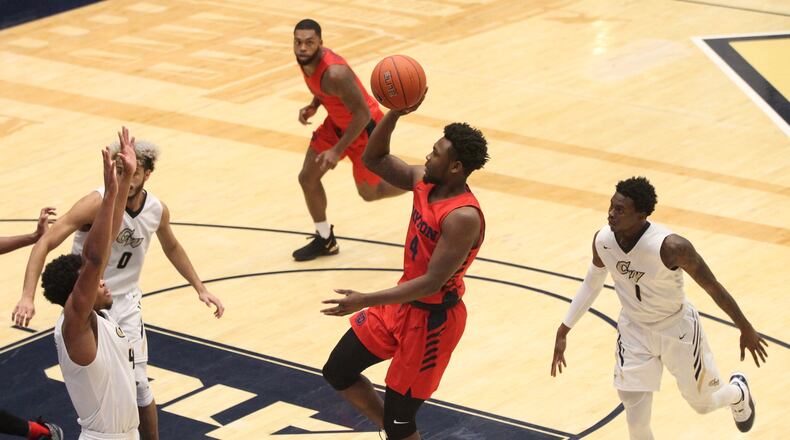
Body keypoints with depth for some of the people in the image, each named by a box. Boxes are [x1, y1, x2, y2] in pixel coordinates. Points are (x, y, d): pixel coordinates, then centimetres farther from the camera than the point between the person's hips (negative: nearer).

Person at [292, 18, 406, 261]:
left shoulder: (334, 73, -38)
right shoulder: (305, 60, -11)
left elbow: (362, 114, -31)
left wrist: (337, 151, -29)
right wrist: (313, 106, -7)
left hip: (365, 129, -8)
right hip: (337, 122, 8)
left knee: (369, 192, 11)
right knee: (307, 178, 5)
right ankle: (325, 240, 23)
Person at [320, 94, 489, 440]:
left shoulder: (463, 217, -28)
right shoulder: (425, 181, -3)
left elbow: (431, 283, -31)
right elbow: (374, 159, 5)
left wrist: (366, 301, -33)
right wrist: (395, 113, -12)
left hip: (432, 320, -9)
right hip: (403, 302, 9)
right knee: (337, 372, 16)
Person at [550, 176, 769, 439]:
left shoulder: (671, 247, -33)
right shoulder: (602, 240, -18)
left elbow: (714, 288, -19)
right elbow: (592, 284, 3)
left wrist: (747, 330, -10)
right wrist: (563, 331, 7)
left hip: (677, 329, -3)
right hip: (634, 331, 3)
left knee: (702, 404, 19)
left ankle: (738, 393, 56)